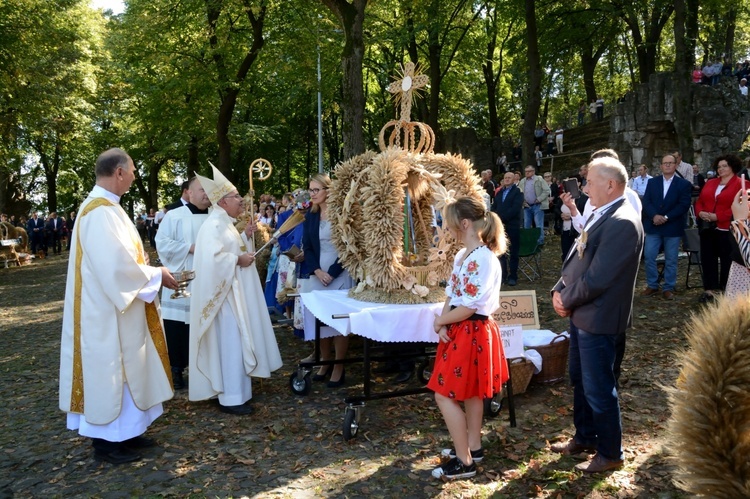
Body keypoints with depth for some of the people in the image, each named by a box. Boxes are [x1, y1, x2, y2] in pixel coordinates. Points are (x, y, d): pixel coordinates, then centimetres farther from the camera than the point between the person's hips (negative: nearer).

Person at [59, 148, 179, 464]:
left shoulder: (103, 206, 12)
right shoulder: (102, 211, -21)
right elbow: (118, 266, -27)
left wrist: (151, 271, 8)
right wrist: (157, 274, -13)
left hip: (115, 308, 10)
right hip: (107, 311, -10)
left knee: (123, 369, 17)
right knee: (108, 371, 2)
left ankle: (123, 431, 28)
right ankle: (106, 440, 15)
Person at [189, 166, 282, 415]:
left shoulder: (226, 224, 14)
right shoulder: (213, 225, -18)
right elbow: (213, 258, -30)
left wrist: (246, 236, 8)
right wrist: (239, 260, -19)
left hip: (235, 292, 11)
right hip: (224, 294, -11)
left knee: (237, 341, 15)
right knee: (230, 342, -6)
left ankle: (235, 389, 26)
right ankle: (231, 398, 2)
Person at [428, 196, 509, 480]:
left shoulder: (483, 259, -23)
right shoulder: (462, 255, 7)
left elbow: (468, 307, -24)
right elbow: (452, 295, 9)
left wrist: (440, 321, -9)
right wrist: (444, 324, -7)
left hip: (472, 332, -9)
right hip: (459, 330, 9)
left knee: (445, 395, -3)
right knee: (470, 392, 20)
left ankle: (465, 462, 8)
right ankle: (473, 447, 35)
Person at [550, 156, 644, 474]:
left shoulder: (622, 223, -23)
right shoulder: (601, 215, 9)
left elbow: (597, 279, -25)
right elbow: (576, 259, 13)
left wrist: (566, 301, -11)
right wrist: (559, 291, -1)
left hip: (598, 319, -10)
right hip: (581, 314, 10)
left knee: (599, 389, 5)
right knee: (579, 379, 22)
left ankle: (610, 454, 25)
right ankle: (584, 437, 41)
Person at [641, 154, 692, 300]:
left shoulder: (684, 184, 0)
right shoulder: (652, 182, 8)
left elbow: (684, 205, -9)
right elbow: (646, 201, -1)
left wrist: (666, 217, -18)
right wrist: (654, 215, -18)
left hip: (673, 227, -2)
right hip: (653, 226, 2)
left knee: (671, 260, 5)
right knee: (649, 257, 2)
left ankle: (668, 288, 15)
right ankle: (652, 285, 16)